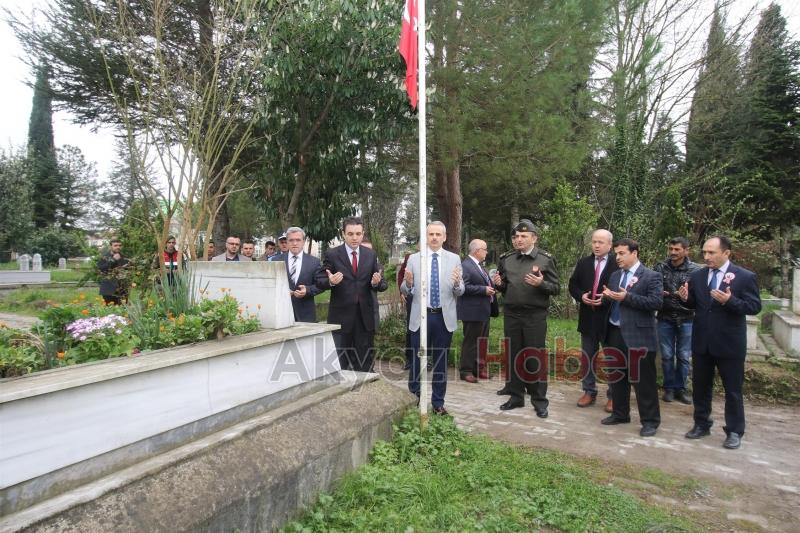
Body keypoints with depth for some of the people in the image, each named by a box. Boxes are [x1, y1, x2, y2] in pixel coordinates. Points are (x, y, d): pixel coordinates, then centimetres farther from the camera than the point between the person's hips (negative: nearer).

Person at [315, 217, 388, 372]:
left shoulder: (371, 255, 5)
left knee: (365, 362, 13)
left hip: (365, 316, 3)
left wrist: (377, 283, -18)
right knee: (340, 363, 8)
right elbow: (319, 282, -4)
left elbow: (383, 285, 5)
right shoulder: (332, 254, -3)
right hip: (341, 316, -2)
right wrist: (330, 281, -25)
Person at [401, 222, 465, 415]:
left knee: (441, 361, 10)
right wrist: (408, 283, -22)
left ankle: (438, 403, 23)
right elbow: (405, 290, 0)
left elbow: (460, 292, 0)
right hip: (420, 316, -1)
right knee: (417, 360, 6)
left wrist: (457, 283, -22)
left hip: (445, 317, 1)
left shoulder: (454, 259, 3)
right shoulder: (414, 258, 2)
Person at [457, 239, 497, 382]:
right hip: (473, 312, -10)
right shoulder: (465, 265, -16)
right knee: (471, 342, -1)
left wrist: (491, 286, 9)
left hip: (484, 311, 10)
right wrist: (484, 290, -21)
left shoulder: (479, 265, 15)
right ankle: (466, 371, 10)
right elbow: (464, 287, -24)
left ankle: (479, 369, 28)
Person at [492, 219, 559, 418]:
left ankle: (540, 401, 15)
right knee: (514, 356, 11)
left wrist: (541, 284, -22)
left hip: (535, 315, -4)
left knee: (536, 358, 2)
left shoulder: (545, 259, -3)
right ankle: (516, 396, 25)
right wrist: (498, 283, -6)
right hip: (511, 314, 4)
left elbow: (556, 288, -3)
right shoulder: (506, 259, 8)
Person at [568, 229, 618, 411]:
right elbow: (573, 285, 9)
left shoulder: (618, 263, -9)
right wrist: (581, 296, -9)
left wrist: (606, 298, -20)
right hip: (588, 317, 5)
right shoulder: (583, 263, 8)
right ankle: (589, 392, 25)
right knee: (587, 357, 12)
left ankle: (613, 396, 19)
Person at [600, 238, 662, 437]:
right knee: (617, 376, 16)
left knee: (643, 380, 2)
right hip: (615, 333, 7)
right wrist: (607, 296, -8)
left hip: (638, 335, -7)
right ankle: (620, 413, 30)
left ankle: (650, 420, 15)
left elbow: (656, 302, -17)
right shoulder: (615, 276, 13)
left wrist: (627, 297, -22)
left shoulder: (651, 276, -6)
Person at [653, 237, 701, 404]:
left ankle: (680, 389, 21)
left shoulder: (696, 270, -4)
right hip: (665, 318, 1)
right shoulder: (660, 267, -1)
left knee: (684, 356, 8)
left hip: (686, 319, 0)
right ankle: (669, 388, 20)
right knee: (667, 355, 7)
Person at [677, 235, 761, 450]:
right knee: (700, 386, 14)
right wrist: (686, 298, -12)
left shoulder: (745, 277, -8)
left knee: (732, 390, 8)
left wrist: (730, 301, -28)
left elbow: (755, 306, -12)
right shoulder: (697, 276, 3)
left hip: (729, 343, -4)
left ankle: (734, 432, 23)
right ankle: (702, 424, 30)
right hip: (701, 342, 4)